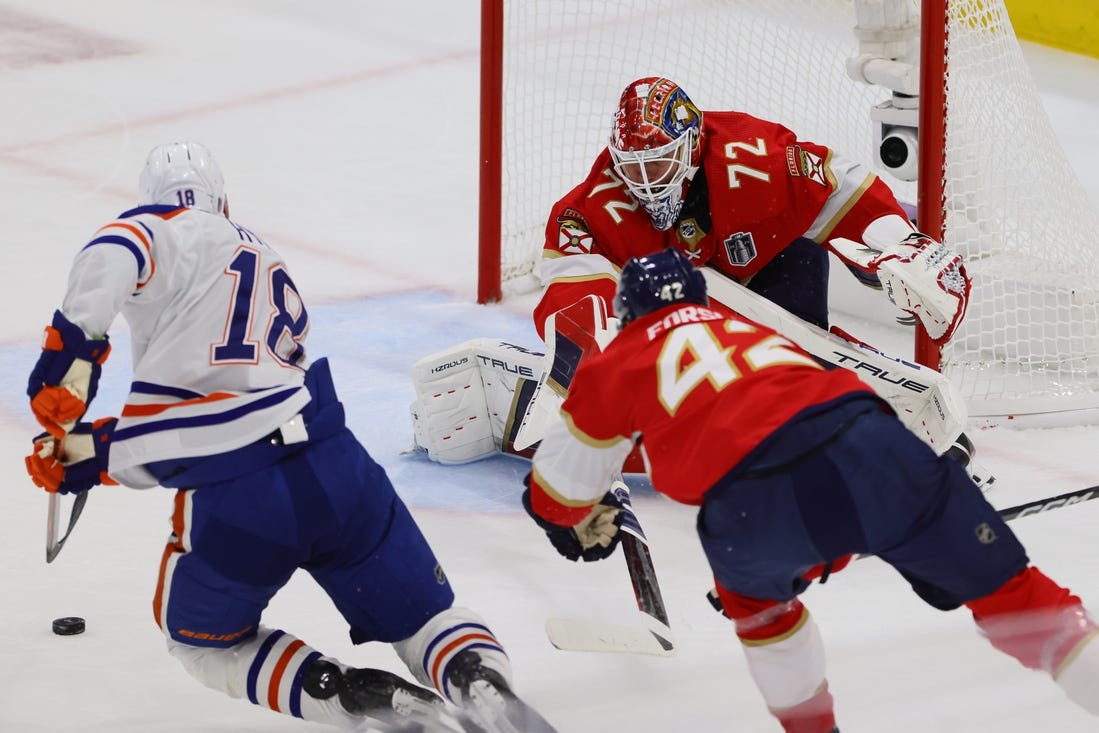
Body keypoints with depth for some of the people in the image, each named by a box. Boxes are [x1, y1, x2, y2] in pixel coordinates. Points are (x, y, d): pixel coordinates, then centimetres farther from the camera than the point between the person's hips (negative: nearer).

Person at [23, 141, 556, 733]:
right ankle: (481, 684, -13)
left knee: (204, 640, 24)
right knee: (426, 618, 20)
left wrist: (73, 346, -15)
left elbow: (113, 253, -18)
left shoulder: (176, 231, 8)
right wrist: (94, 453, 23)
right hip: (337, 472, 5)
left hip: (233, 506, -4)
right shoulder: (275, 272, 28)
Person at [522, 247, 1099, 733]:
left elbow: (555, 490, 35)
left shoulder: (615, 366, 28)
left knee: (753, 593, 33)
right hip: (872, 446, 2)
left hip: (760, 512, -2)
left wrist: (586, 526, 58)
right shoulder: (744, 326, 40)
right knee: (1001, 585, 14)